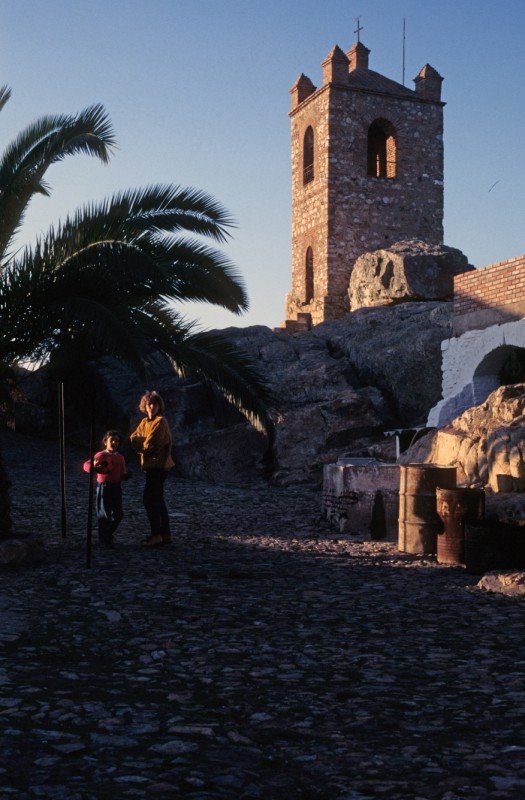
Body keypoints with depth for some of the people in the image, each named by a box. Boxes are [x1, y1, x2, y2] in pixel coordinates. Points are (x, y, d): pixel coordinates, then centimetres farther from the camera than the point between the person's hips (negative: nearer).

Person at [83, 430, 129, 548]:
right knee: (104, 515, -2)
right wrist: (94, 467, -35)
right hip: (104, 487, -6)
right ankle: (104, 540, 7)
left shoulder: (120, 457, 10)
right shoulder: (101, 455, -8)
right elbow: (86, 464, -15)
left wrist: (126, 476, -6)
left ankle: (108, 535, 29)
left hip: (116, 487, 6)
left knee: (118, 515, 9)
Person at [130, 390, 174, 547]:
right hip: (150, 465, 9)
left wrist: (141, 445, 1)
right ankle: (165, 534, 16)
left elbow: (150, 444, -18)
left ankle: (156, 534, -9)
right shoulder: (145, 422, 14)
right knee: (157, 500, 11)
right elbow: (134, 438, 4)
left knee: (149, 499, -12)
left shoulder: (160, 422, -12)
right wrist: (144, 444, -13)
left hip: (158, 465, -9)